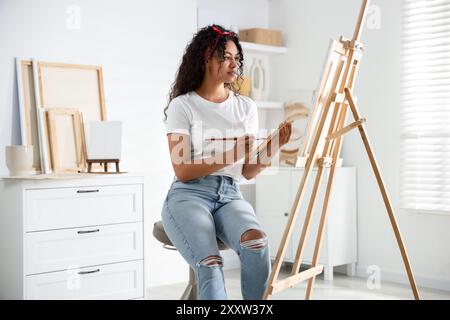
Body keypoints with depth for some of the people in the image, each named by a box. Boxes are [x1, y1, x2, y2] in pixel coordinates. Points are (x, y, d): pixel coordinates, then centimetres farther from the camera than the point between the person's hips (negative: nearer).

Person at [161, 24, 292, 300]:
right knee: (210, 264, -32)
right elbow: (183, 171, -7)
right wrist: (230, 155, -17)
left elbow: (248, 172, 10)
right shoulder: (182, 105, 1)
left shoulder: (246, 106, 13)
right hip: (189, 195, -3)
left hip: (230, 196, 3)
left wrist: (273, 148, -8)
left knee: (257, 242, -31)